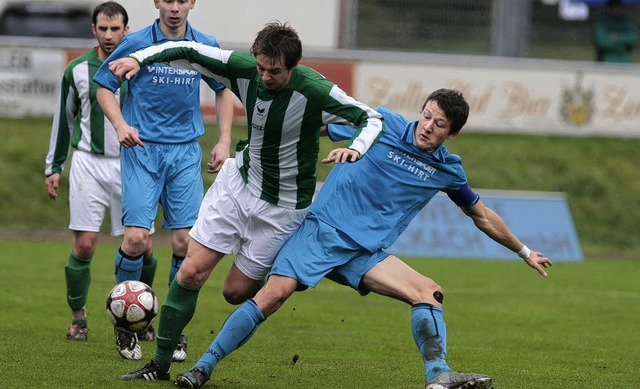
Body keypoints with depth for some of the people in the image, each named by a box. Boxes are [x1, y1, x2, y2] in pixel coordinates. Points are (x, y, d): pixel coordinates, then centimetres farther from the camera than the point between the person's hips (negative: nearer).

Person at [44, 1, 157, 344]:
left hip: (131, 164, 0)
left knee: (140, 246, -3)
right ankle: (78, 316, 8)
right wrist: (53, 167, 11)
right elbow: (63, 119, 13)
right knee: (84, 244, -7)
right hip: (89, 162, 0)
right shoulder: (77, 70, 3)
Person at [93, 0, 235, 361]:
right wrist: (121, 124, -11)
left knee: (186, 241, -5)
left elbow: (223, 90, 20)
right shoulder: (136, 44, -3)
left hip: (186, 151, 2)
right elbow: (104, 87, 6)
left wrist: (224, 141, 11)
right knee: (137, 237, -15)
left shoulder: (206, 47, 5)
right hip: (142, 149, -2)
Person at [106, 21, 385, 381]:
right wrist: (139, 59, -14)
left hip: (282, 206, -4)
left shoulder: (315, 91, -27)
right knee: (192, 272, -3)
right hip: (239, 180, 4)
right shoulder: (244, 68, -16)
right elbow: (187, 51, -4)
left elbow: (372, 119, -21)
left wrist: (356, 148, -40)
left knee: (236, 292, 2)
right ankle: (160, 365, 7)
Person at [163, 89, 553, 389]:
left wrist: (524, 251, 30)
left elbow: (482, 215, 24)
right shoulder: (383, 123, -4)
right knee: (274, 293, -22)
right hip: (322, 230, -4)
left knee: (428, 291, -16)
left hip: (366, 252, 4)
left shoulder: (447, 169, 8)